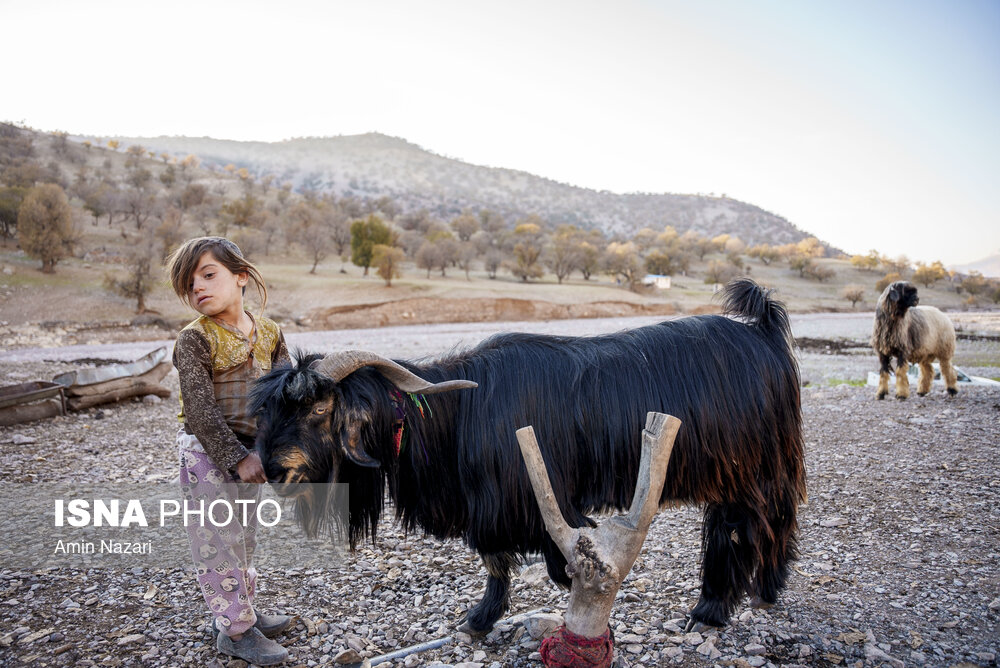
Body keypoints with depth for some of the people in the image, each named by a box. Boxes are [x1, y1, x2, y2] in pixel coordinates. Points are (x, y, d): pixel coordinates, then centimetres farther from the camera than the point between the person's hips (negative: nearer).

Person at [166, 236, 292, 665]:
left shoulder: (268, 334, 1)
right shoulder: (194, 339, -14)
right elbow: (200, 409, -19)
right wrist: (237, 457, -23)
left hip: (249, 451, 6)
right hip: (208, 452, -6)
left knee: (244, 537, 19)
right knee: (219, 541, 2)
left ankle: (238, 611, 37)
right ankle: (236, 630, 17)